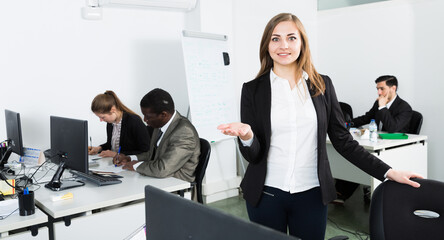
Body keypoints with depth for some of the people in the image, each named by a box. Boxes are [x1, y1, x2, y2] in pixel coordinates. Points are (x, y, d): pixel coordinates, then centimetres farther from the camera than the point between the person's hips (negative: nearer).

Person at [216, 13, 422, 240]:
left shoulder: (322, 85, 3)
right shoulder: (253, 89, -1)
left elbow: (343, 140, 5)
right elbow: (253, 154, -3)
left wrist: (388, 172, 0)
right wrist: (246, 136, -26)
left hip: (311, 193, 1)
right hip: (266, 194, -1)